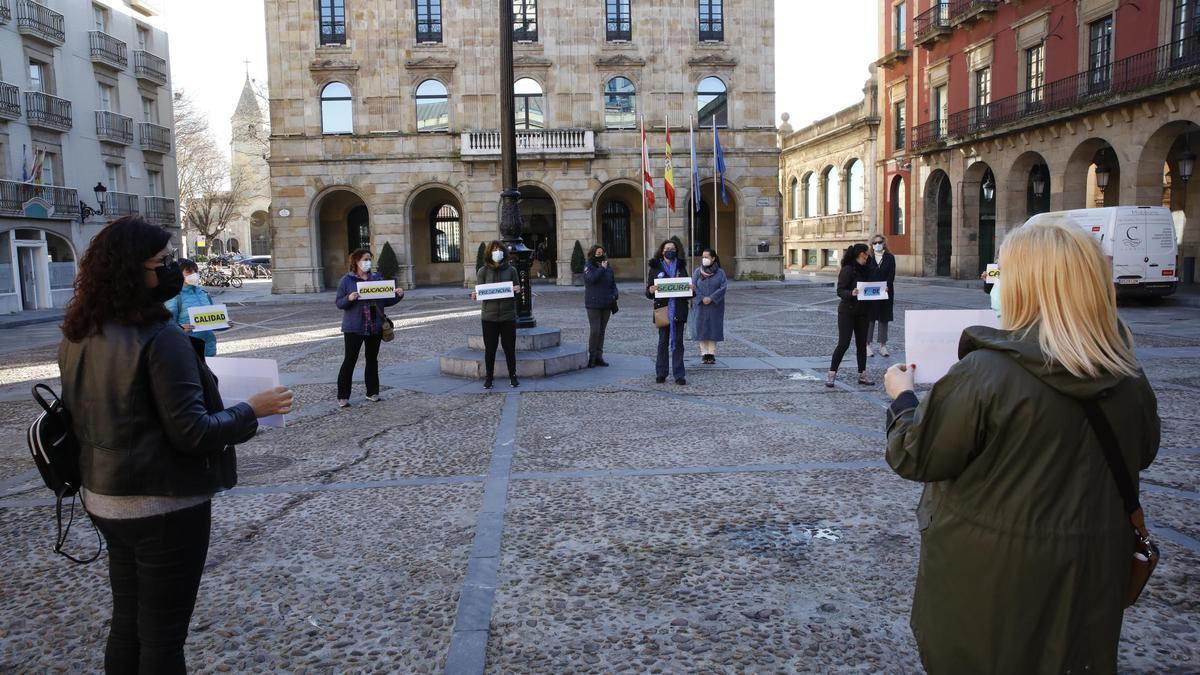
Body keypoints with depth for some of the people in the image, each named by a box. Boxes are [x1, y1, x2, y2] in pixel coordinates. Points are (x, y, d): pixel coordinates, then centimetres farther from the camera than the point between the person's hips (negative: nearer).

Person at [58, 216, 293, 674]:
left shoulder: (77, 337, 3)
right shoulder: (159, 338, -22)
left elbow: (98, 413, 15)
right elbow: (191, 432, -23)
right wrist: (254, 410, -11)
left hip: (105, 497, 8)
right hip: (164, 504, -8)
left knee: (127, 620, 22)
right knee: (162, 633, 7)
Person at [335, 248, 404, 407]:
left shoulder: (377, 278, 9)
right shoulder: (347, 280, -2)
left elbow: (386, 301, 13)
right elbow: (338, 303, -4)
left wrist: (398, 295, -5)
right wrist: (349, 298, -23)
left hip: (375, 327, 4)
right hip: (354, 328, -4)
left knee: (372, 360, 11)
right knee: (350, 361, -3)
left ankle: (372, 393, 22)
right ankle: (342, 397, 3)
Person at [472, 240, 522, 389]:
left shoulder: (511, 270, 4)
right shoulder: (483, 271, 3)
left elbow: (518, 290, 7)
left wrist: (517, 291, -15)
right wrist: (474, 295, -19)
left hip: (508, 315, 0)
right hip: (489, 316, 0)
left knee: (510, 348, 6)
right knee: (489, 348, 5)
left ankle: (513, 377, 17)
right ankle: (488, 378, 15)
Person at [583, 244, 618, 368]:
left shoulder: (608, 268, 11)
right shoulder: (588, 267, -3)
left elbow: (613, 283, 16)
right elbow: (591, 278, -21)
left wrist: (614, 296, 1)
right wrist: (602, 268, -16)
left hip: (606, 305, 5)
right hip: (593, 304, -5)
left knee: (602, 331, 8)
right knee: (595, 331, -9)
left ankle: (599, 356, 14)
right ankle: (592, 357, 1)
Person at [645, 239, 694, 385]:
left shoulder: (681, 267, 12)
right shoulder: (655, 268, 6)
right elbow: (648, 292, 4)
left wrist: (692, 289, -9)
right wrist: (650, 291, -19)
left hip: (679, 309, 1)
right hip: (663, 308, -1)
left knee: (678, 342, 2)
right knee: (663, 342, 2)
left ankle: (679, 375, 5)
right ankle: (661, 374, 10)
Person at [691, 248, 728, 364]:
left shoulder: (720, 272, 0)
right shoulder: (697, 271, 3)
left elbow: (724, 287, -9)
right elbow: (693, 286, -3)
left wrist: (711, 298, -18)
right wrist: (702, 298, -17)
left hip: (715, 306, -1)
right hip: (701, 305, 1)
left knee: (714, 327, -1)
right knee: (702, 327, 0)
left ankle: (712, 354, 4)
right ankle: (704, 353, 5)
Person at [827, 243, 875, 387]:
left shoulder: (866, 270, 10)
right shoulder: (847, 270, -12)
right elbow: (840, 291, -15)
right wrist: (851, 293, -33)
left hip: (862, 312, 7)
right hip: (847, 312, -7)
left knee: (862, 343, 9)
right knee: (844, 343, -8)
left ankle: (862, 375, 16)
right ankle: (831, 374, 1)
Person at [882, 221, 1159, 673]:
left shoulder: (984, 373, -25)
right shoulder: (1129, 380, -7)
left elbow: (916, 457, -16)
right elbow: (1141, 453, 12)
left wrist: (902, 399, 1)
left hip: (991, 575, -4)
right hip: (1091, 575, 5)